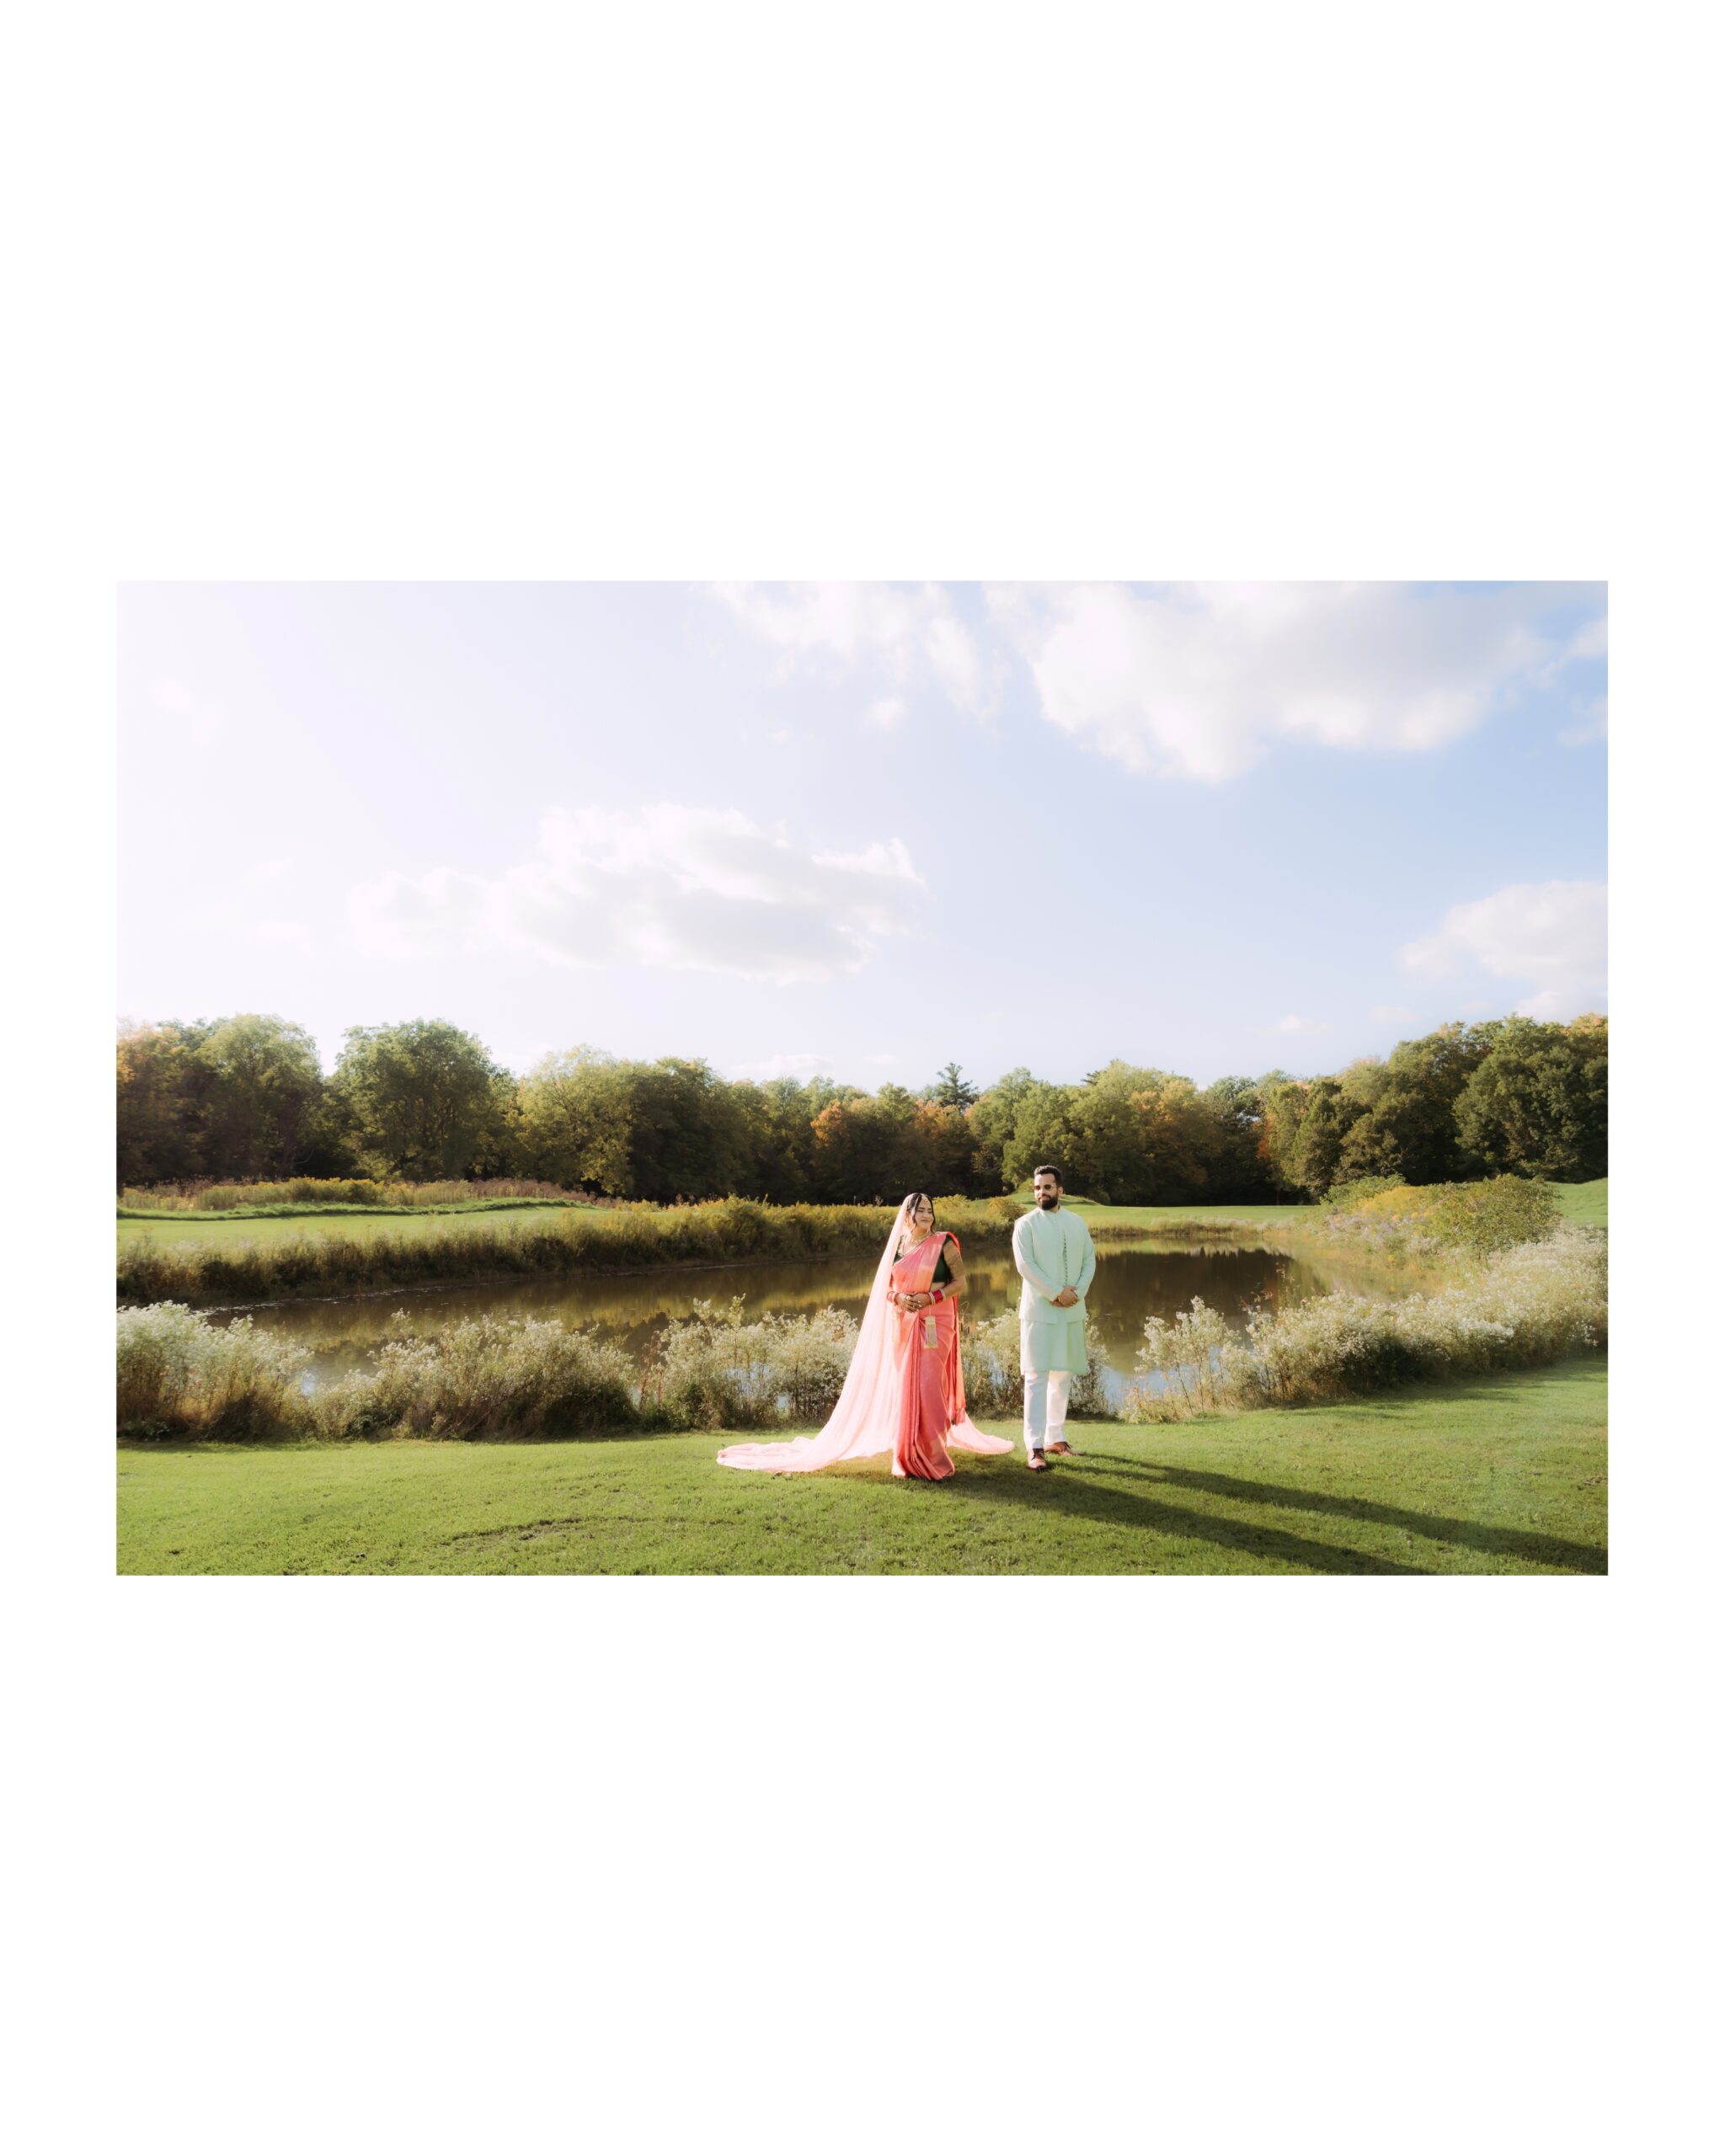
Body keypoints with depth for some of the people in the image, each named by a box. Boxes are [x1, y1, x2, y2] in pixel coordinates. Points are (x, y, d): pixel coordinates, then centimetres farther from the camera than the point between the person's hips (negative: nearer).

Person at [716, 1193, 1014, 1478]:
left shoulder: (944, 1243, -3)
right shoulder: (898, 1246, 9)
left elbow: (960, 1281, -1)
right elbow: (884, 1288, 14)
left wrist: (930, 1298, -14)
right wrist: (899, 1298, -8)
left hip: (934, 1325, -4)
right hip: (902, 1326, 4)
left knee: (928, 1386, -8)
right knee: (905, 1387, 5)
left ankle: (931, 1457, 6)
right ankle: (909, 1457, 17)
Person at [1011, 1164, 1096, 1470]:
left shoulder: (1077, 1223, 9)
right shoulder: (1026, 1225, -4)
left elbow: (1090, 1260, 7)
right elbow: (1025, 1265, -12)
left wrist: (1078, 1291, -9)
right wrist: (1057, 1293, -16)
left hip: (1072, 1311, 5)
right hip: (1038, 1310, -5)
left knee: (1063, 1376, 11)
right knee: (1037, 1377, -8)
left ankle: (1055, 1438, 22)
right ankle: (1034, 1447, -7)